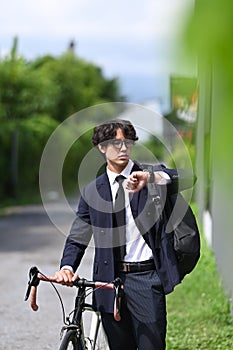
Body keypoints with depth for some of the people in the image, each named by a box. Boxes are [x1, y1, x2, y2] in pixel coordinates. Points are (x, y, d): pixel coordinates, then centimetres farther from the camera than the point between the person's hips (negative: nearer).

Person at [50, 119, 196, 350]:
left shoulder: (152, 175, 5)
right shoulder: (92, 191, 10)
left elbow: (187, 179, -13)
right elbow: (77, 238, 11)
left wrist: (150, 177, -29)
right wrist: (67, 267, -9)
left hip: (146, 278, -2)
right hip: (109, 280, 2)